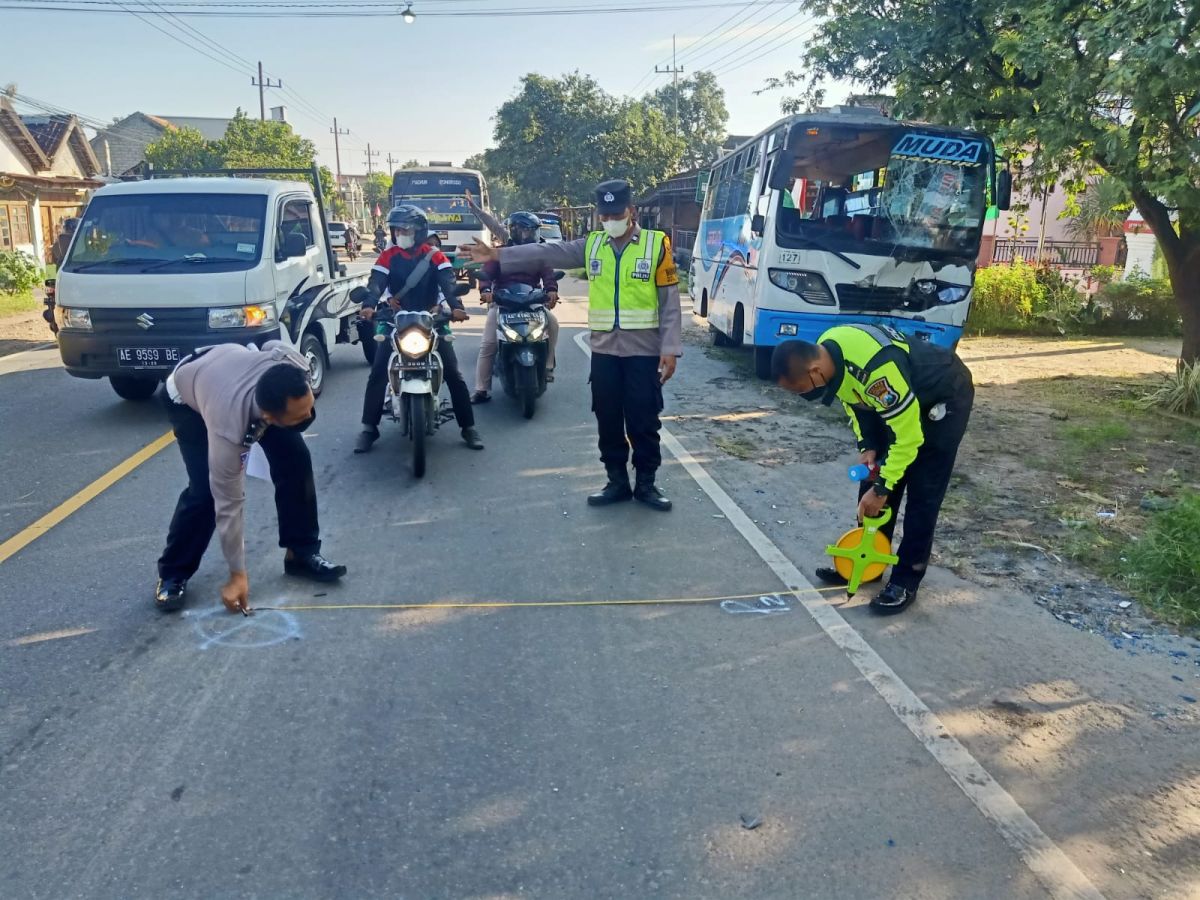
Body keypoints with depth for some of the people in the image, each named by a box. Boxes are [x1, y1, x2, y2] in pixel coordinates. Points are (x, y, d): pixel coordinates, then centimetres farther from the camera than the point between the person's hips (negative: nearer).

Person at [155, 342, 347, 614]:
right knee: (205, 490, -18)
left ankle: (302, 553, 5)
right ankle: (173, 574, 6)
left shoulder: (294, 366, -38)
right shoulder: (228, 430, -44)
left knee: (295, 459, -11)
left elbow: (272, 345, -11)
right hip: (187, 395, -4)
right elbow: (228, 503, -32)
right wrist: (237, 574, -22)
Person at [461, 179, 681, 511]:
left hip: (643, 350, -4)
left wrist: (670, 349, -10)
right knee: (608, 421, 10)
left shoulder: (657, 244, -3)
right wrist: (498, 255, -8)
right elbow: (547, 254, 0)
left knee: (644, 421, 3)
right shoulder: (591, 245, 8)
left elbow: (670, 302, -4)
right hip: (604, 349, 4)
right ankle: (617, 482, 23)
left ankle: (646, 484, 17)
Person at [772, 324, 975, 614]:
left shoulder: (876, 368, -42)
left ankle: (906, 581, 1)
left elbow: (908, 436, -31)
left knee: (923, 493, -8)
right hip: (902, 395, 8)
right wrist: (867, 446, -5)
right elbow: (855, 399, 4)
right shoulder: (825, 351, -16)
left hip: (945, 397, -8)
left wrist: (882, 488, -23)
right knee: (874, 478, 8)